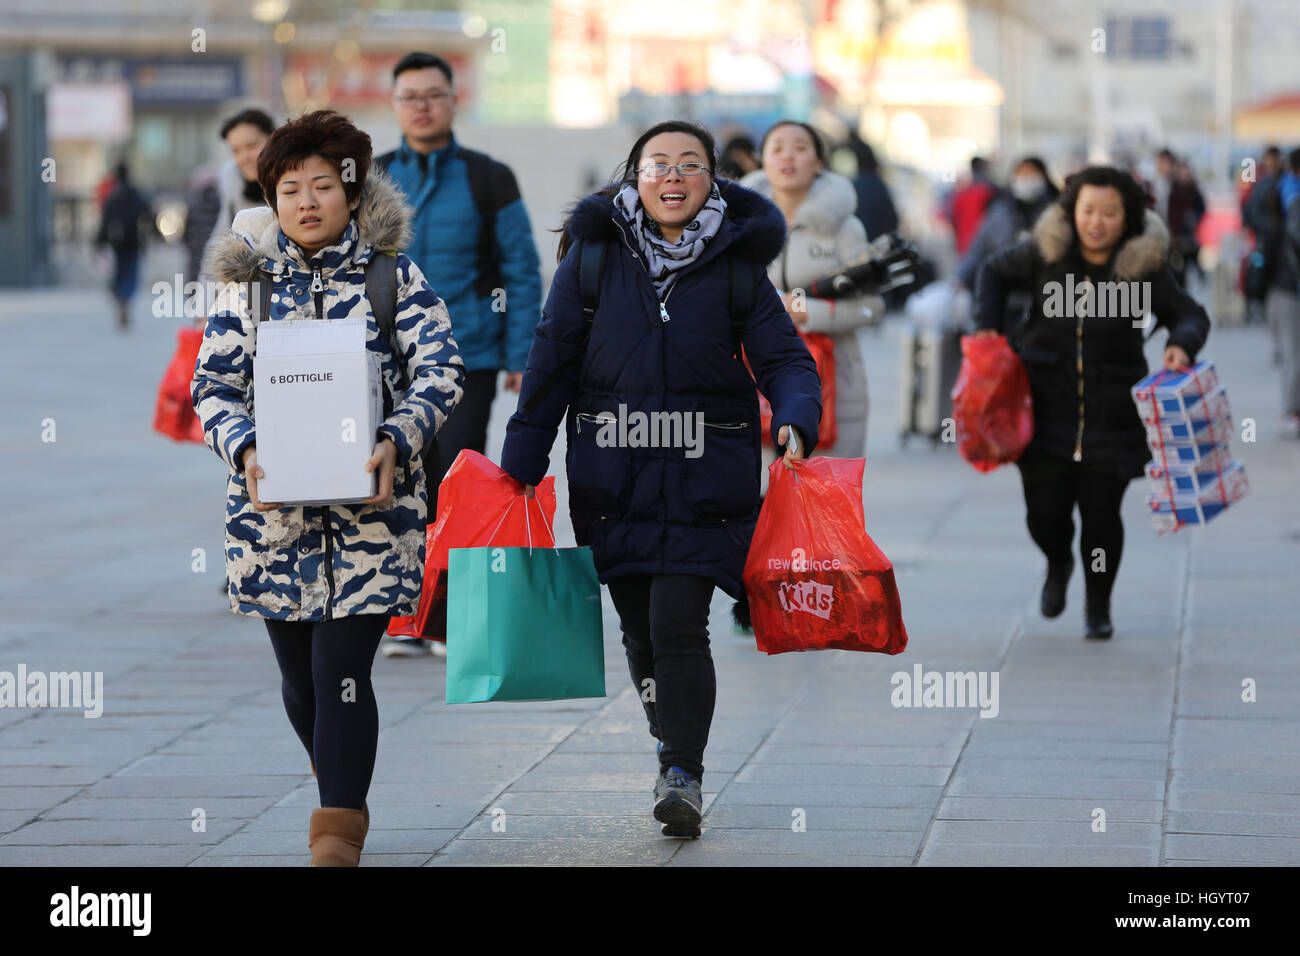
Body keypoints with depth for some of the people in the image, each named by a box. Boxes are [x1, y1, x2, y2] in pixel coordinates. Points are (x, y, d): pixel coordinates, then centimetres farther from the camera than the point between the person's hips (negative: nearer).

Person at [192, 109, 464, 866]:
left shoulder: (393, 275, 3)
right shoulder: (247, 282, 7)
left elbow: (441, 369, -4)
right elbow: (214, 385, 5)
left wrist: (397, 441, -21)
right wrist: (245, 449, -15)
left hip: (370, 500, -2)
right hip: (274, 507, 2)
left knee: (341, 668, -12)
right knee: (300, 676, 9)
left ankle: (339, 829, -4)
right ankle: (346, 800, 33)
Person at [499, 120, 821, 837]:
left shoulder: (737, 265, 2)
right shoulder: (594, 256, 3)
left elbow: (784, 357, 1)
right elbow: (552, 363, 6)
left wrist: (796, 421, -20)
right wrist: (520, 467, 5)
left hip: (703, 481, -2)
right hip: (615, 479, 2)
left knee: (677, 624, -13)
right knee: (640, 631, 9)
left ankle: (682, 777, -5)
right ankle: (675, 748, 31)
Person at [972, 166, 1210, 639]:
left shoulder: (1145, 267, -7)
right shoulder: (1045, 253, -3)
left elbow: (1191, 315, 4)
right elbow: (995, 272, 15)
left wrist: (1182, 344, -18)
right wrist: (987, 328, 3)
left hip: (1112, 418, -1)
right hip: (1048, 409, 1)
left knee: (1101, 515, -2)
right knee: (1045, 513, -2)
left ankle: (1098, 604, 25)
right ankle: (1058, 565, 36)